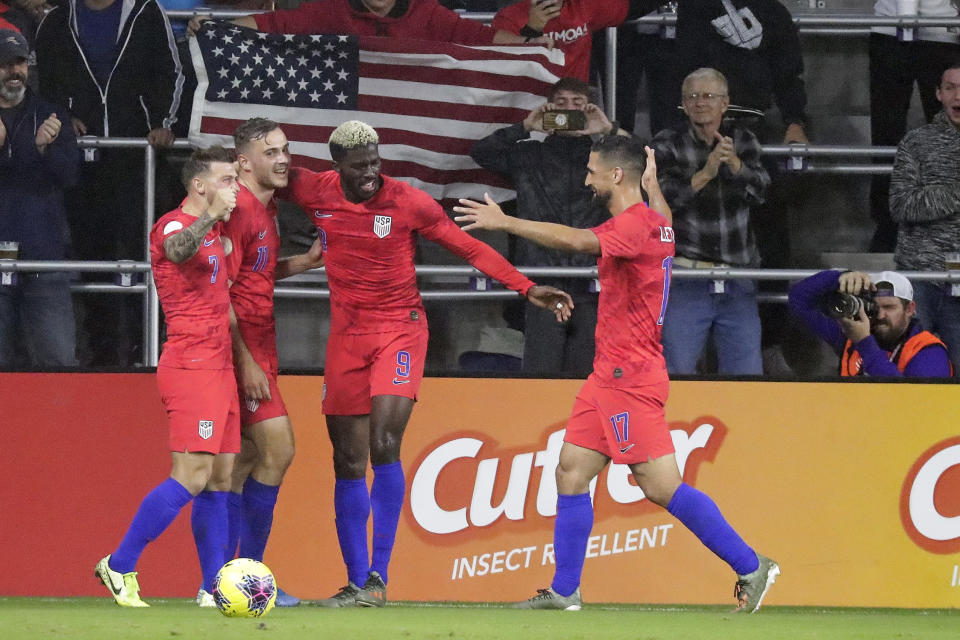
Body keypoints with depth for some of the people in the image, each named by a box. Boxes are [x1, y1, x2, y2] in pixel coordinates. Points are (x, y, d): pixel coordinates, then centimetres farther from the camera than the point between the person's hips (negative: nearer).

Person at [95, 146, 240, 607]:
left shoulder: (215, 230, 18)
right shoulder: (173, 225, -10)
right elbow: (178, 249, -38)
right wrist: (212, 215, -54)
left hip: (218, 367, 9)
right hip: (190, 365, -9)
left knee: (220, 478, 6)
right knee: (192, 476, -15)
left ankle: (215, 586, 6)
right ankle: (119, 567, -7)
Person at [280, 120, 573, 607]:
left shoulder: (409, 203, -10)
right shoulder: (316, 193, -2)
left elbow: (469, 248, -4)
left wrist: (528, 289, -9)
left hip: (400, 331, -4)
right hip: (346, 336, 4)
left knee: (384, 445, -20)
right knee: (348, 462, 4)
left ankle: (379, 577, -16)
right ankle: (357, 583, 12)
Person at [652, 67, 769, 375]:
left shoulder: (743, 141, 9)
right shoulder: (668, 144, 1)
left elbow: (758, 192, -4)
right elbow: (661, 200, -12)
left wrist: (734, 163, -23)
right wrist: (705, 174, -24)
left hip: (738, 285, 2)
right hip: (685, 281, -2)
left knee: (747, 371, 0)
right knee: (677, 372, -6)